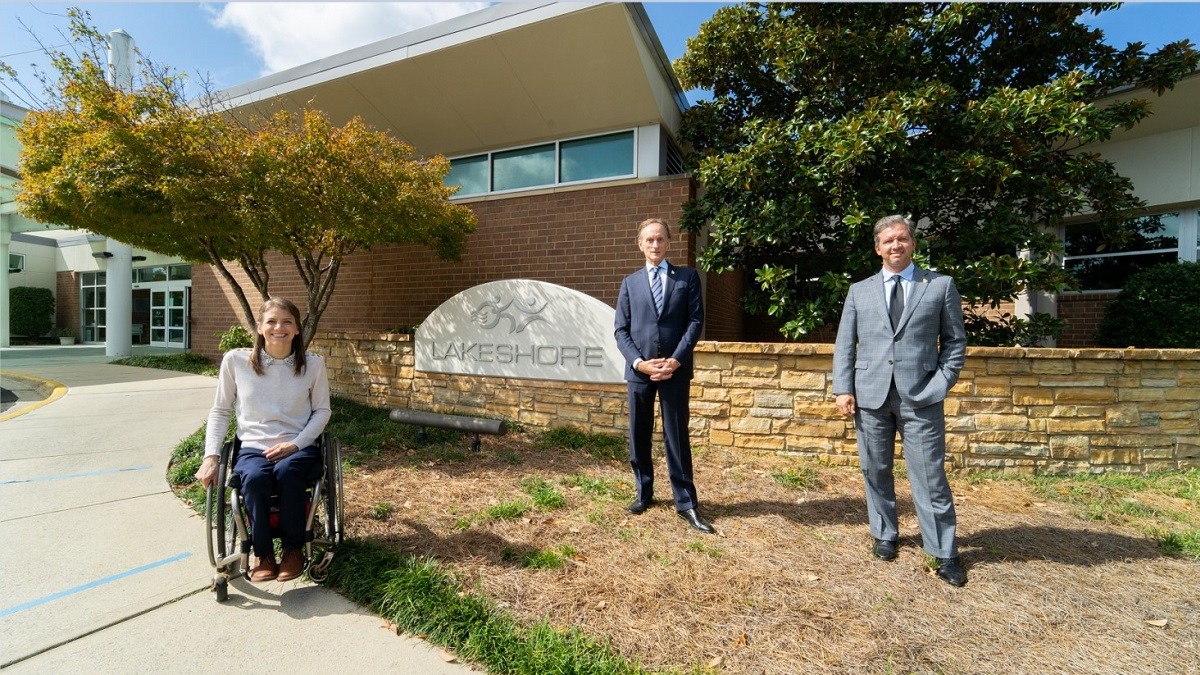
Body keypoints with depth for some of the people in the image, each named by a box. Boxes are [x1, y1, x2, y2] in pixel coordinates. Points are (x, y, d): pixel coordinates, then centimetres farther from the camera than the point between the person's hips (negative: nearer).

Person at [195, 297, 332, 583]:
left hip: (299, 449, -1)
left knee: (286, 472, -34)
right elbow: (220, 411, 9)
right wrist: (211, 456, 0)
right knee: (255, 478, -32)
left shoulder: (313, 364, -1)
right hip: (253, 448, 1)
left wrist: (295, 444, -10)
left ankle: (293, 549, -10)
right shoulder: (236, 360, 1)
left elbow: (322, 411, 4)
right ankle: (263, 553, -7)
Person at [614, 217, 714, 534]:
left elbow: (696, 321, -1)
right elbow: (621, 330, 5)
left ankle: (686, 502, 15)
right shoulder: (630, 283, 11)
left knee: (677, 437, 4)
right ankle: (644, 493, 26)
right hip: (639, 370, 2)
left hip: (675, 370, -2)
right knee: (639, 436, 10)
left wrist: (676, 360, -12)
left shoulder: (688, 277, 7)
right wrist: (638, 362, -10)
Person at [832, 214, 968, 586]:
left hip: (920, 396, -2)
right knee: (876, 472, 12)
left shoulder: (941, 286, 7)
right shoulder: (859, 290, 10)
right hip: (871, 395, 2)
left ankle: (944, 553, 18)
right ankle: (884, 535, 30)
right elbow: (844, 344, 7)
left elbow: (955, 341, 6)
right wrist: (843, 388, -2)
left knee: (930, 477, 3)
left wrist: (941, 384, -5)